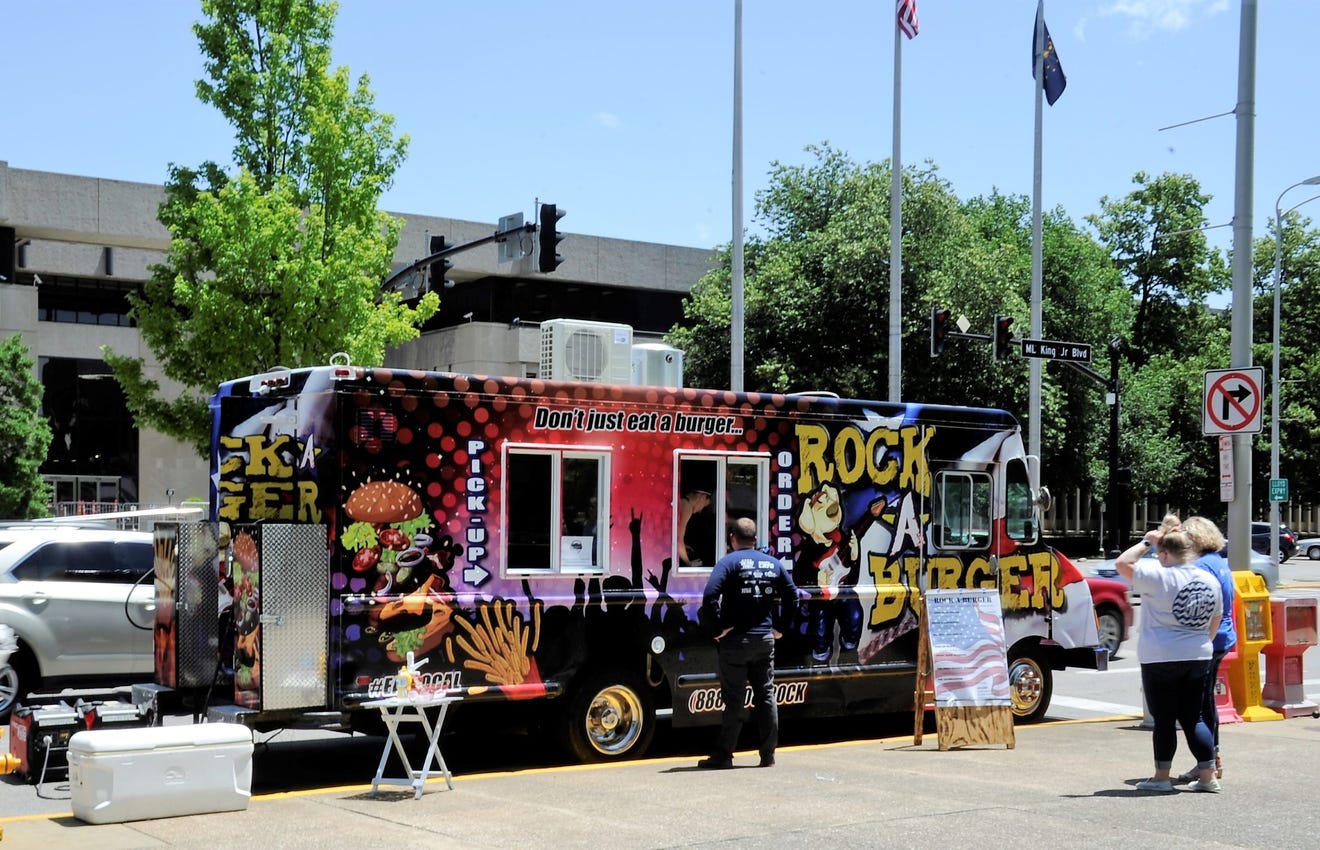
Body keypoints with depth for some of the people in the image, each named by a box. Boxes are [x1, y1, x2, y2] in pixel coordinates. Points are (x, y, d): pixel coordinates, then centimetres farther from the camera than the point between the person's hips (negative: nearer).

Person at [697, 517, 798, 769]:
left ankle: (723, 755, 3)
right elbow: (792, 596, 14)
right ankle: (768, 755, 15)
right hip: (765, 640, 5)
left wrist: (718, 627, -14)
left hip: (736, 641, -4)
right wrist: (780, 626, 16)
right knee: (766, 696, 11)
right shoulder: (773, 564, 9)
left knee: (734, 700, -1)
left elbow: (710, 595, -22)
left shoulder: (729, 562, -8)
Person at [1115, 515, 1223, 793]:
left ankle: (1162, 776, 10)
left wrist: (1145, 542, -3)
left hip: (1161, 659, -6)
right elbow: (1215, 622, 15)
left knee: (1164, 719, 3)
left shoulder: (1158, 577, -15)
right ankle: (1208, 776, 11)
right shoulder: (1210, 580, 6)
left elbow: (1122, 564, -9)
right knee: (1193, 717, 12)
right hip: (1198, 658, 6)